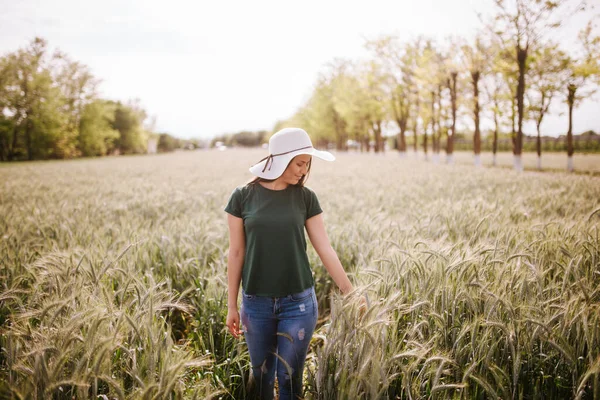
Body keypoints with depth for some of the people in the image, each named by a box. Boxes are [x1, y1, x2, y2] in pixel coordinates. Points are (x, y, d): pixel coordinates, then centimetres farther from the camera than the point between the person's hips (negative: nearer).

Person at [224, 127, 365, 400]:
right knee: (261, 375, 14)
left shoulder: (305, 198, -2)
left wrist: (350, 293, -4)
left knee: (290, 377, 8)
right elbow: (236, 253, 0)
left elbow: (325, 249, -1)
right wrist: (232, 305, 2)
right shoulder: (243, 197, -4)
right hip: (256, 303, 0)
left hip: (299, 302, 0)